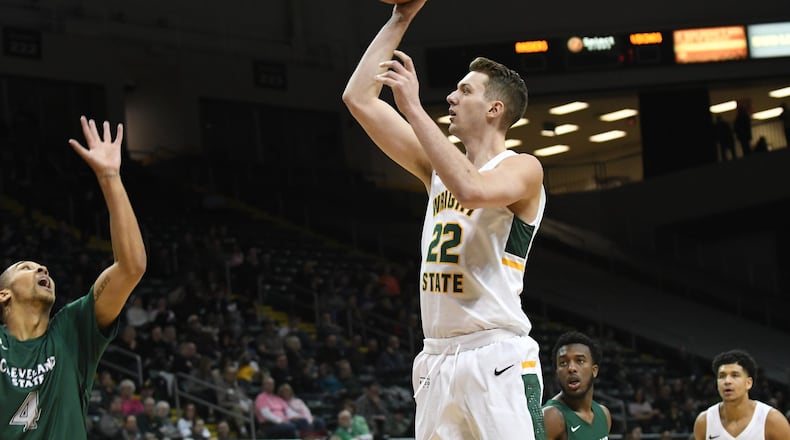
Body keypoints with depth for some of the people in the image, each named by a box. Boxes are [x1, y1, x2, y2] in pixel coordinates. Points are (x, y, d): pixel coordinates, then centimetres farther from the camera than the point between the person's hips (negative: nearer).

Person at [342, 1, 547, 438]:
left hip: (498, 357, -7)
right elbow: (357, 98, 15)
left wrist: (414, 108, -22)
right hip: (436, 360, 7)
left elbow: (471, 189, -27)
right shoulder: (439, 168, 16)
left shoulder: (523, 169, -2)